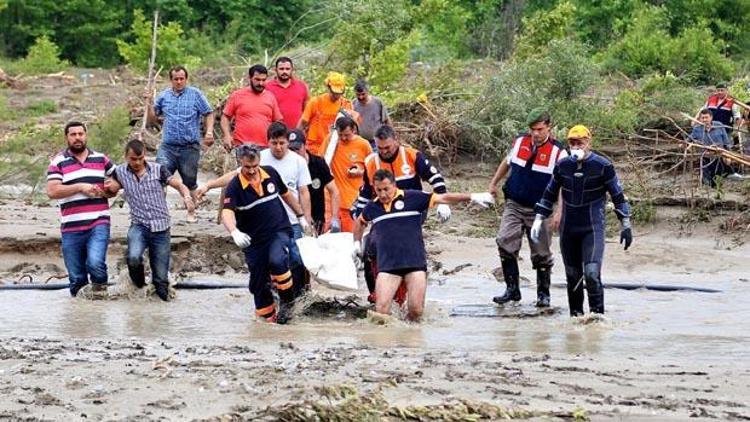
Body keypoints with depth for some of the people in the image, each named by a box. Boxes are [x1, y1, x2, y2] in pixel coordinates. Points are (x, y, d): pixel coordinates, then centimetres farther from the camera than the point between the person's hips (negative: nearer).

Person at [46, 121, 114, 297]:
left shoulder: (100, 158, 11)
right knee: (76, 278, 5)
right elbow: (52, 191, -9)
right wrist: (80, 187, -15)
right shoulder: (58, 162, 3)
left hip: (99, 224, 0)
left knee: (95, 263, -24)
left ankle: (100, 287, 3)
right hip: (71, 228, 0)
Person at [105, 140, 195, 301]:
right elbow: (112, 190, 21)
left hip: (161, 228, 0)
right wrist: (111, 188, -3)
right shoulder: (120, 172, 4)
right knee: (133, 257, -30)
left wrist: (187, 197, -21)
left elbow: (179, 185, 1)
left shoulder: (158, 169, 0)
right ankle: (139, 284, 2)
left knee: (161, 276, 0)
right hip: (139, 226, 0)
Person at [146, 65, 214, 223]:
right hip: (168, 146, 2)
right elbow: (153, 116, 15)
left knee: (190, 182, 8)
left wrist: (209, 132, -11)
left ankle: (191, 212, 21)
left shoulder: (195, 94, 1)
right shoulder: (164, 96, 9)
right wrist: (148, 104, -1)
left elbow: (208, 114, 2)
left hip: (190, 147, -2)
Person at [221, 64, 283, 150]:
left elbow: (278, 122, 16)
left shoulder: (270, 97, 11)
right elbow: (225, 117, 8)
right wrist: (227, 135, -7)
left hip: (265, 147, 2)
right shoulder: (237, 95, 4)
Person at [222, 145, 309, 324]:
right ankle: (268, 316, 25)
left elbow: (286, 194, 16)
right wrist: (234, 232, -49)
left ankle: (286, 300, -8)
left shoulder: (271, 173, -3)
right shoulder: (235, 187, -15)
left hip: (279, 230, 0)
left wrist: (301, 215, 22)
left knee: (277, 261, -28)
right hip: (253, 239, 0)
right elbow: (227, 213, -30)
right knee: (258, 282, 6)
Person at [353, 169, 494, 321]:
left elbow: (443, 198, 0)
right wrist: (357, 243, 29)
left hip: (415, 262, -2)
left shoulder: (412, 197, 1)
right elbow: (360, 221, 35)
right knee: (381, 309, -12)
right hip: (387, 265, 2)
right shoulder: (372, 207, 12)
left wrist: (472, 197, -4)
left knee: (416, 310, -9)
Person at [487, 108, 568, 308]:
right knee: (505, 244, -11)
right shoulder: (519, 142, 3)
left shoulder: (558, 152, -10)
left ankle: (543, 294, 19)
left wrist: (559, 212, -20)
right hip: (514, 206, 3)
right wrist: (494, 183, 24)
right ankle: (512, 289, -2)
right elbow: (507, 162, 23)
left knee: (541, 254, 4)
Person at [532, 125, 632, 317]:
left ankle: (597, 313, -9)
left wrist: (626, 226, -1)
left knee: (592, 273, -18)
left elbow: (618, 196, 0)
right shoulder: (562, 166, 4)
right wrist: (538, 220, 11)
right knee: (572, 275, 8)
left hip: (593, 228, -4)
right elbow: (549, 194, 16)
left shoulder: (603, 166, -6)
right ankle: (575, 314, 19)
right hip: (568, 228, 4)